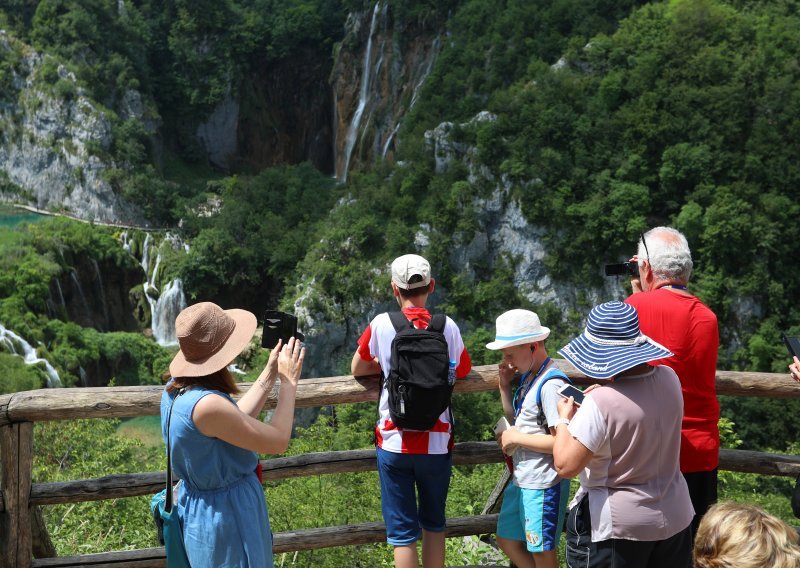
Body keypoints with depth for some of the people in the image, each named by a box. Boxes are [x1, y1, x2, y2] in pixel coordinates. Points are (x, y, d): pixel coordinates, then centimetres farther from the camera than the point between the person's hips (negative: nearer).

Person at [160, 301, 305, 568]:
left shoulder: (175, 388, -4)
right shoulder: (206, 405, -32)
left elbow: (235, 421, 7)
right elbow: (278, 441, -23)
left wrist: (270, 373, 7)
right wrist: (289, 382, -12)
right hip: (227, 514, -9)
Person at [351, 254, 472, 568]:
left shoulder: (381, 324, -6)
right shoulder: (447, 327, -4)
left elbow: (357, 369, 8)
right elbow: (463, 370, 11)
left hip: (394, 442, -1)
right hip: (437, 442, 1)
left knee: (402, 530, 6)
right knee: (434, 521, 20)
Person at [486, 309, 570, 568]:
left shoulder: (551, 384, -22)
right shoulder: (528, 376, 6)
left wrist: (516, 438, -16)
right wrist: (504, 387, 4)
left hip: (543, 484, -9)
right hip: (522, 479, 9)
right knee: (507, 541, 21)